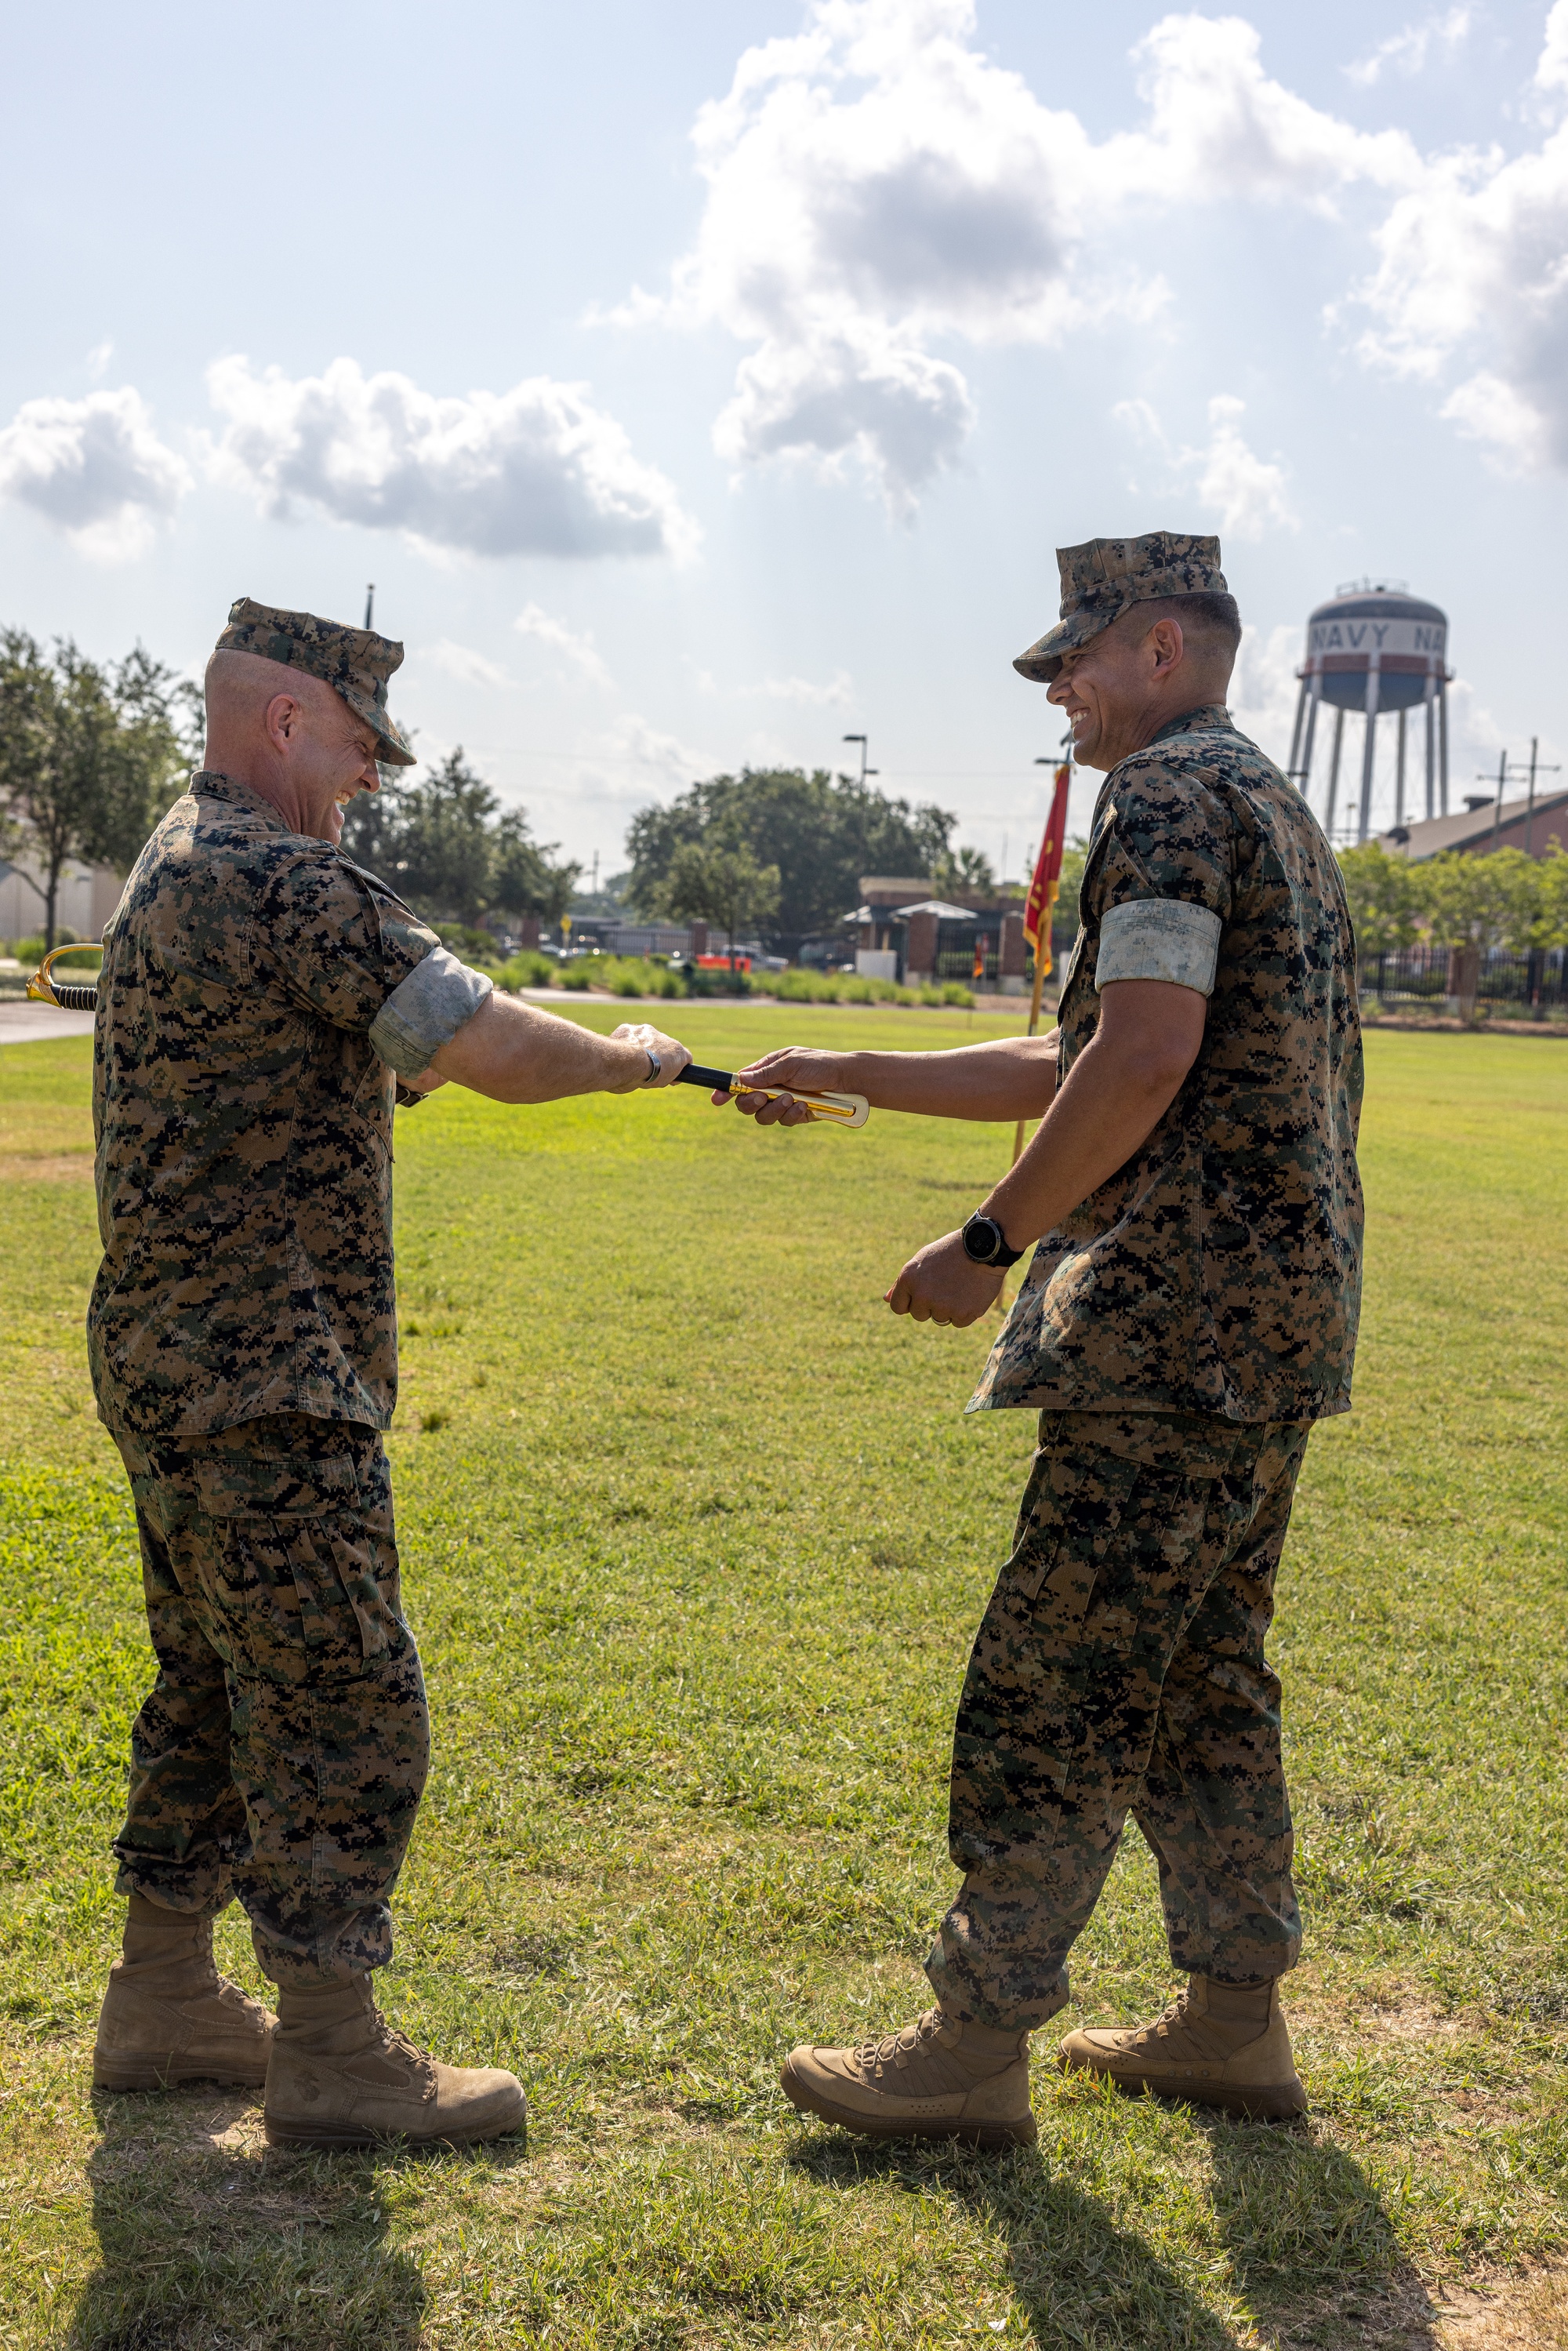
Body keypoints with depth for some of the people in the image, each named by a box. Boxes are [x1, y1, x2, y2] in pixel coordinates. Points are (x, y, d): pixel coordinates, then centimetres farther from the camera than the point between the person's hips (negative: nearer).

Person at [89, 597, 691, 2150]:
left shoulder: (175, 870, 16)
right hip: (261, 1391, -11)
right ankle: (333, 2059, 8)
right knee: (345, 1707, -2)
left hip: (173, 1371, 11)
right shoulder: (277, 881, -18)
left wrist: (390, 1059, 15)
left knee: (216, 1685, 18)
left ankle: (163, 2002, 29)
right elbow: (497, 1053, -19)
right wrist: (631, 1057, -2)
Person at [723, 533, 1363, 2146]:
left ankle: (977, 2042, 6)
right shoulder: (1275, 810, 23)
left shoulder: (1169, 796, -9)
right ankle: (1234, 2015, 25)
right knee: (1202, 1670, 16)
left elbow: (1144, 1060, -23)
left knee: (1052, 1685, -3)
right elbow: (1071, 1068, 24)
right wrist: (843, 1076, 22)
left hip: (1176, 1332, -10)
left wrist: (988, 1244, -15)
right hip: (1275, 1318, 10)